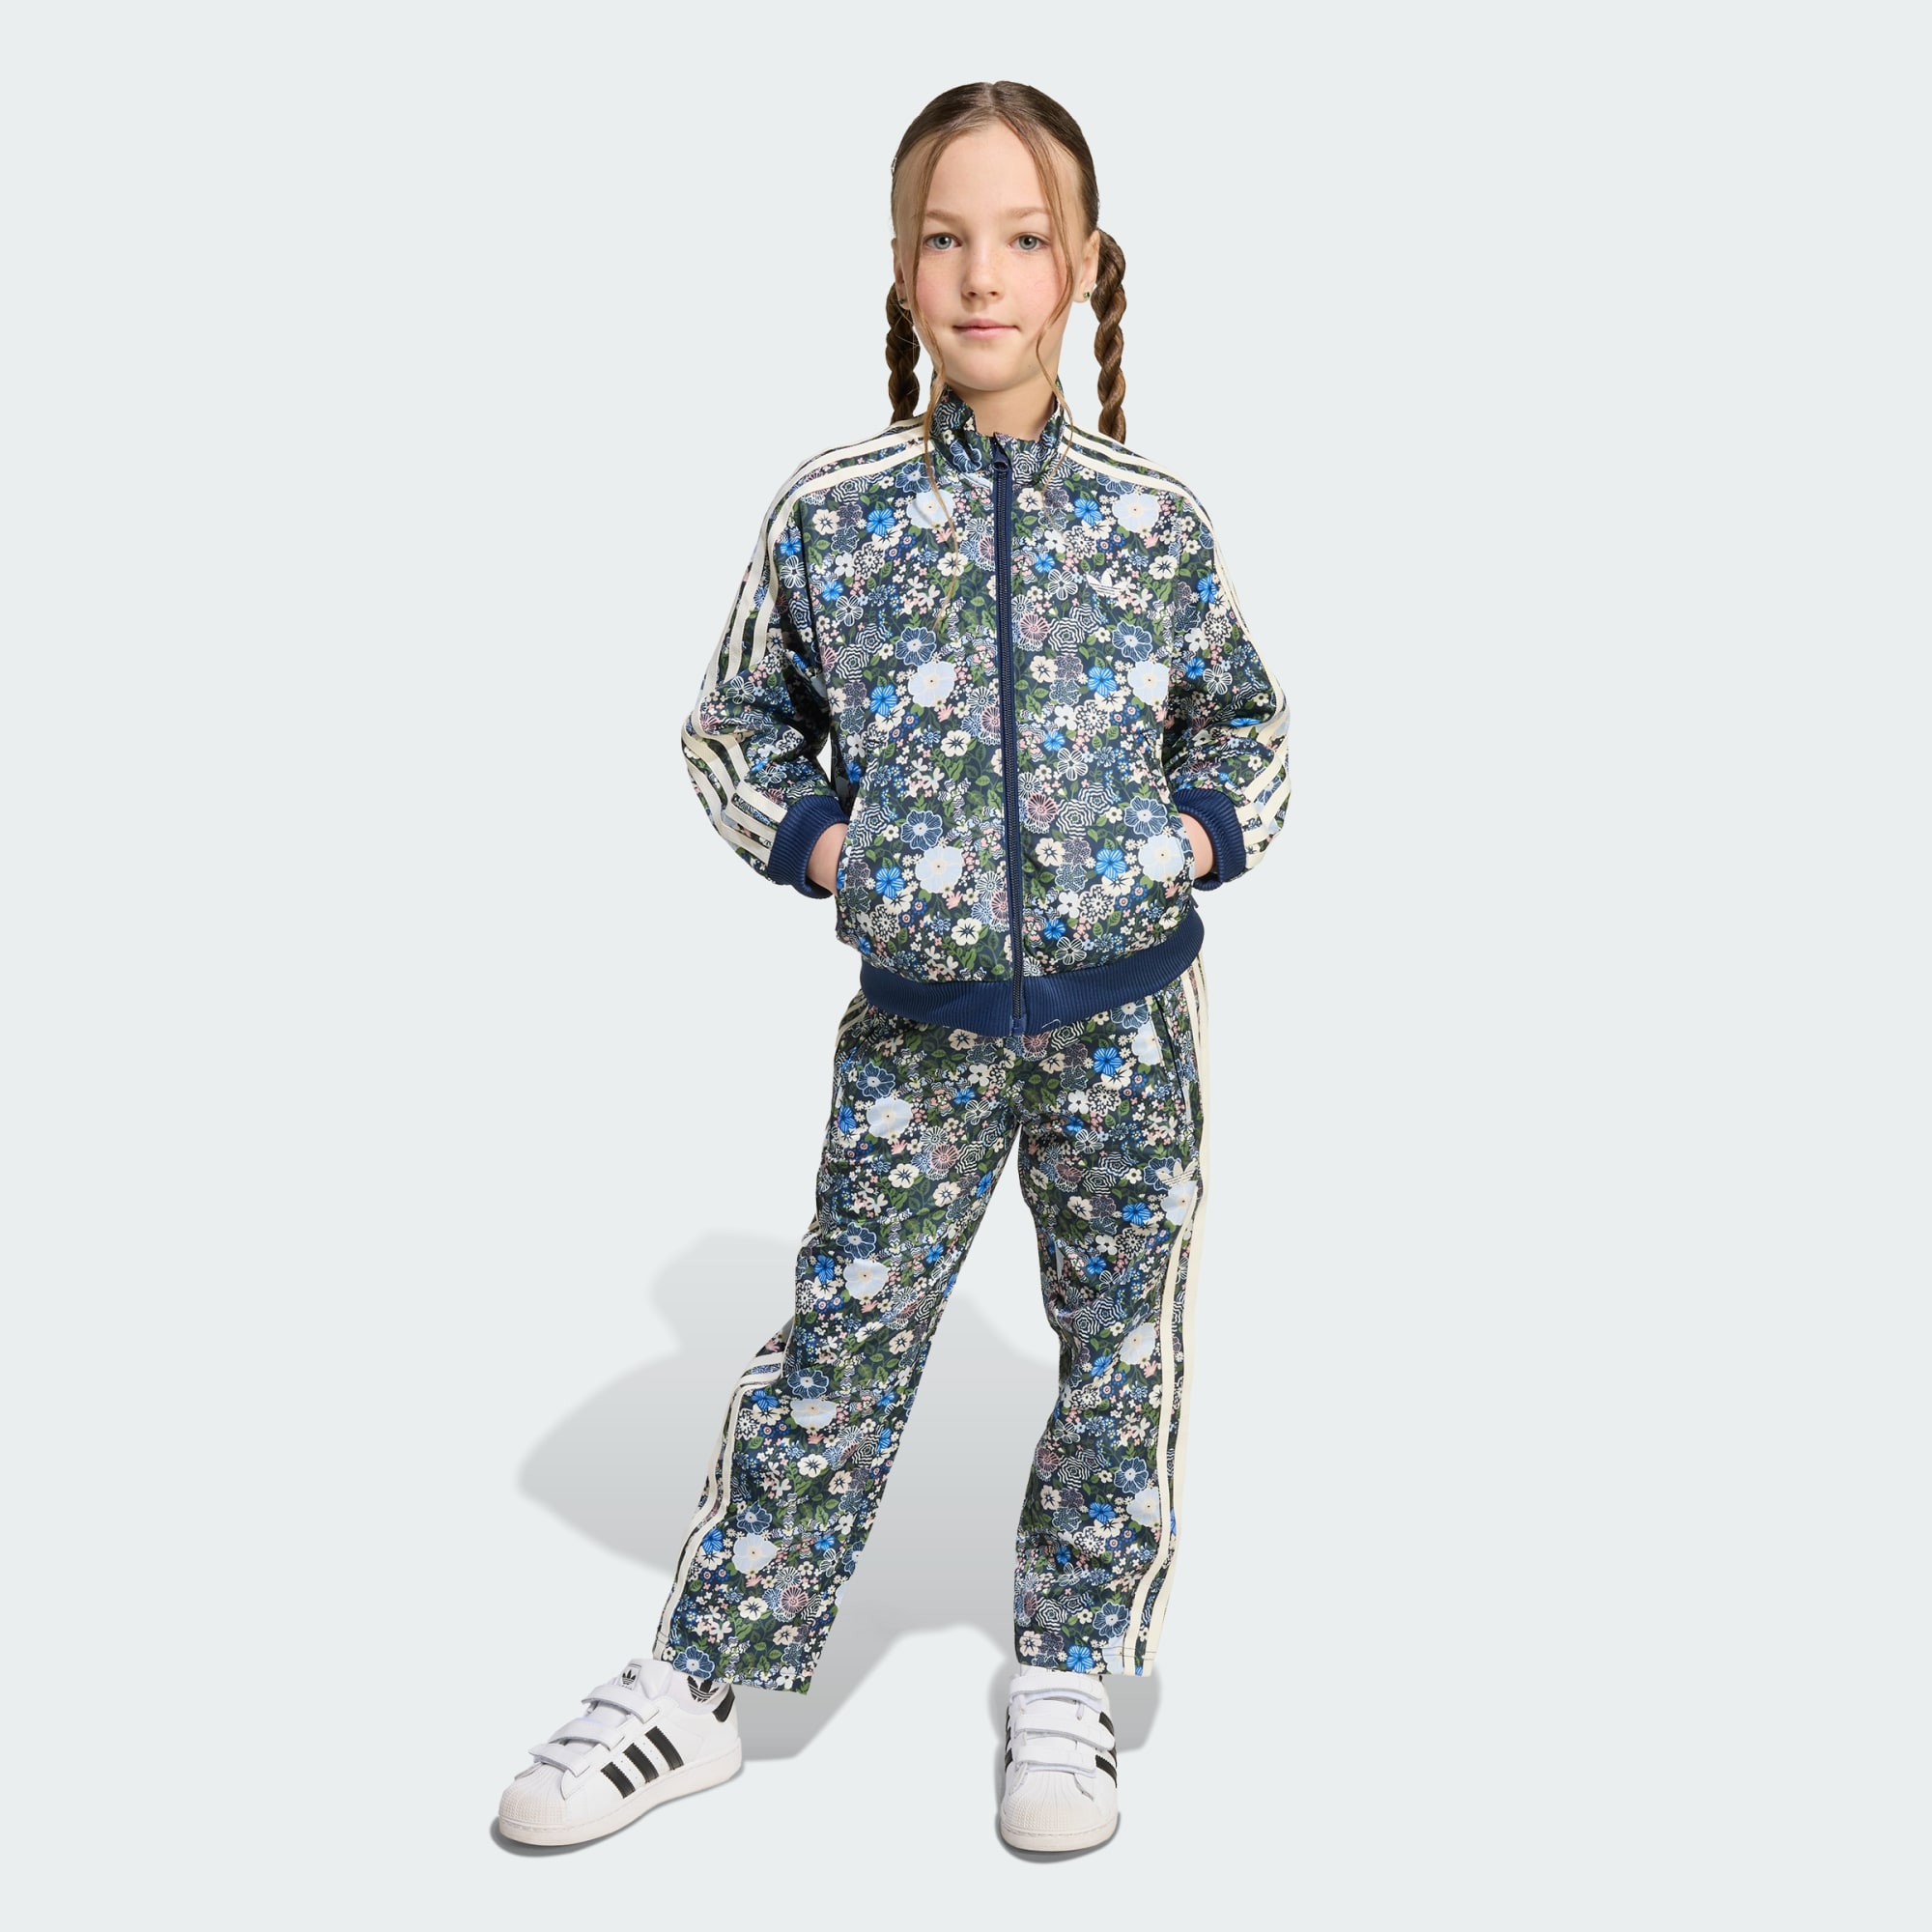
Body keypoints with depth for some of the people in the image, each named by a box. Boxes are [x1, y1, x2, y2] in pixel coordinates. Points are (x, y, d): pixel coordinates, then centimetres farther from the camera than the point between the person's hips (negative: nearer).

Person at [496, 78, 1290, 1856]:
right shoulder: (830, 512, -3)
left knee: (1120, 1345, 9)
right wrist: (816, 843, -6)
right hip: (919, 1017, -1)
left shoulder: (1155, 521, -1)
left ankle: (1069, 1682, 29)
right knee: (839, 1343, 6)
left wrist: (1198, 836, -4)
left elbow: (1245, 723, 13)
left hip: (1124, 1005, 1)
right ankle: (699, 1689, 21)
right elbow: (737, 729, 9)